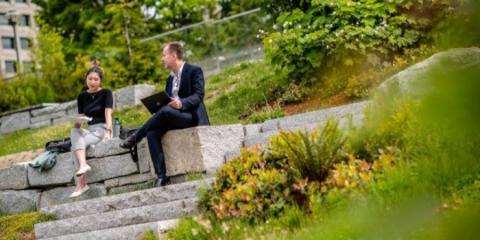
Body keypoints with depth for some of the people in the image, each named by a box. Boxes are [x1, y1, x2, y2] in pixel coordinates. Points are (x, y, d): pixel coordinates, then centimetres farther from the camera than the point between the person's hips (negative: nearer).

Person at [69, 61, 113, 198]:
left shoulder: (106, 93, 1)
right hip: (88, 130, 4)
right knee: (74, 132, -31)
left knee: (75, 145, -28)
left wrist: (108, 131, -28)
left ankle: (81, 184, -33)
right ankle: (83, 165, -49)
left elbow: (108, 114, -13)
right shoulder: (82, 96, 13)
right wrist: (77, 123, -14)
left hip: (101, 129, -4)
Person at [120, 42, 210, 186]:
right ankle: (161, 176, -30)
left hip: (192, 116, -7)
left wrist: (182, 103, -31)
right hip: (173, 119, 7)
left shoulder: (194, 71, 0)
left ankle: (136, 137, -18)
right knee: (152, 133, -22)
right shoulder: (170, 78, 21)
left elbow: (198, 96, -13)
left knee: (165, 111, -34)